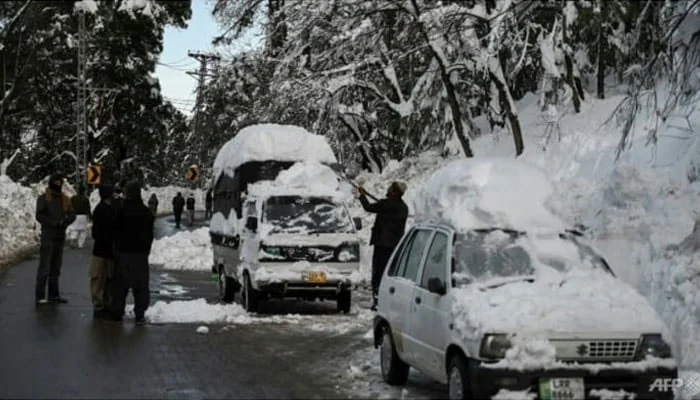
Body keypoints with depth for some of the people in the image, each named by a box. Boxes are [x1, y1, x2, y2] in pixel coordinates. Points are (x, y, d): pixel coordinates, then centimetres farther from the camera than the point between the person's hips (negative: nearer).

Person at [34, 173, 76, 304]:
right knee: (44, 267, -8)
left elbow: (72, 214, 7)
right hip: (48, 236, -6)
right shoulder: (43, 198, -3)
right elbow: (40, 216, -11)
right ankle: (40, 296, -6)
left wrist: (65, 221, -14)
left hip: (60, 236, 6)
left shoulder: (64, 199, 13)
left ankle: (53, 294, 19)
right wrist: (54, 223, -19)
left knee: (56, 268, 12)